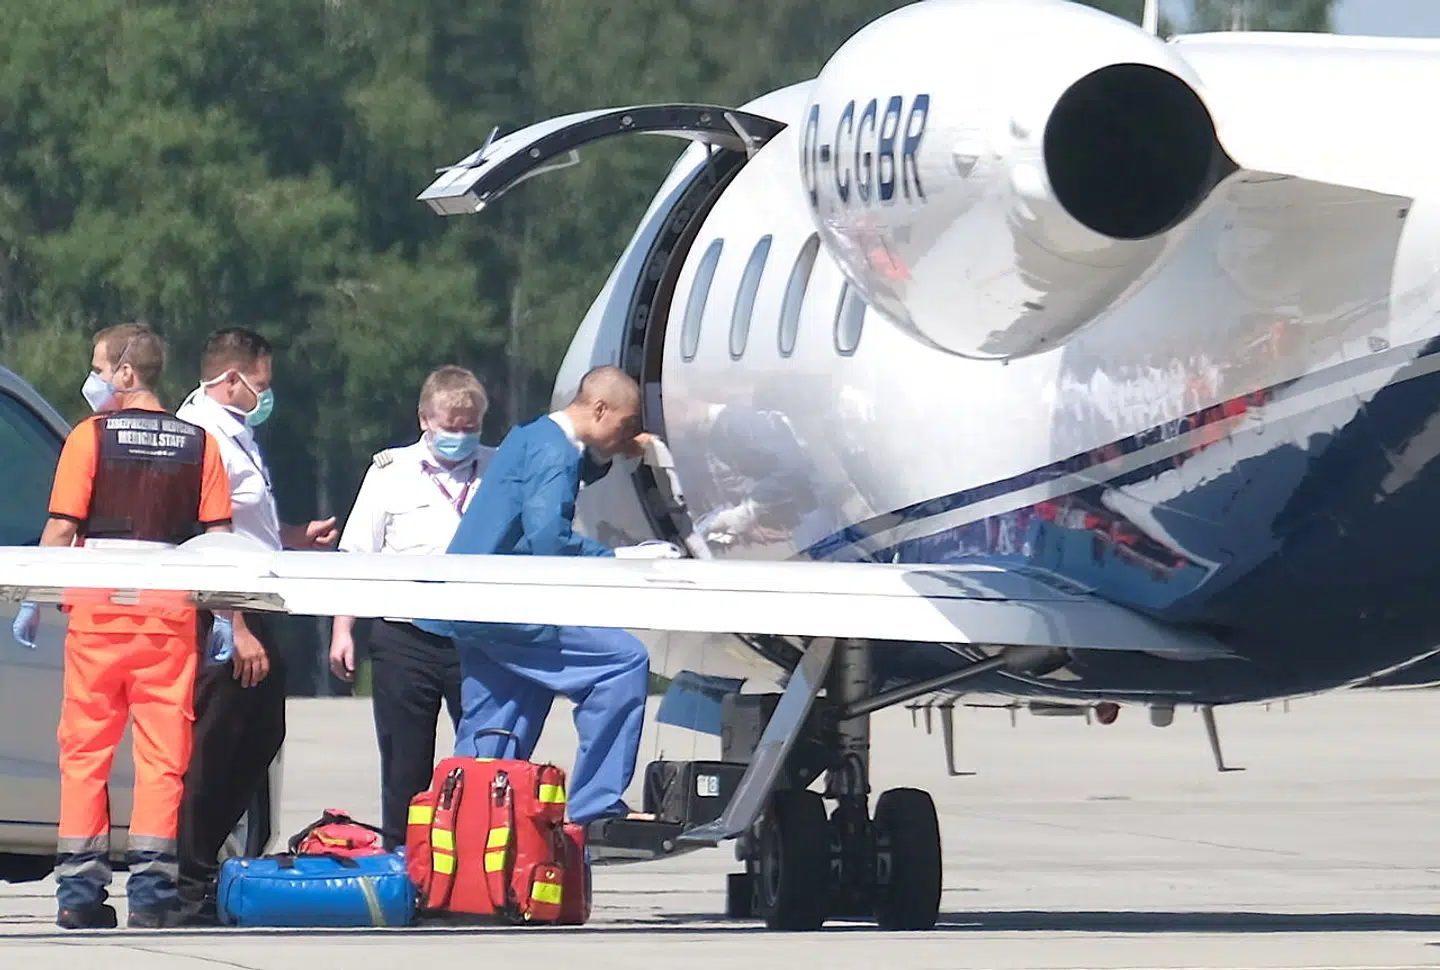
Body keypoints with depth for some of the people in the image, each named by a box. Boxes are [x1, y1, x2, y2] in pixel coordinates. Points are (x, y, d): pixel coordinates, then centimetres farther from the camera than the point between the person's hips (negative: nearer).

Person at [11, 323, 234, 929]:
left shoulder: (91, 437, -2)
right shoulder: (198, 443, 5)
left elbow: (61, 529, -5)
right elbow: (218, 536, 2)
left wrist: (33, 602, 3)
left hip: (97, 611, -1)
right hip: (171, 614, 2)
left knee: (85, 748, 7)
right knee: (162, 752, 3)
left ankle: (80, 890, 3)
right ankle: (151, 890, -3)